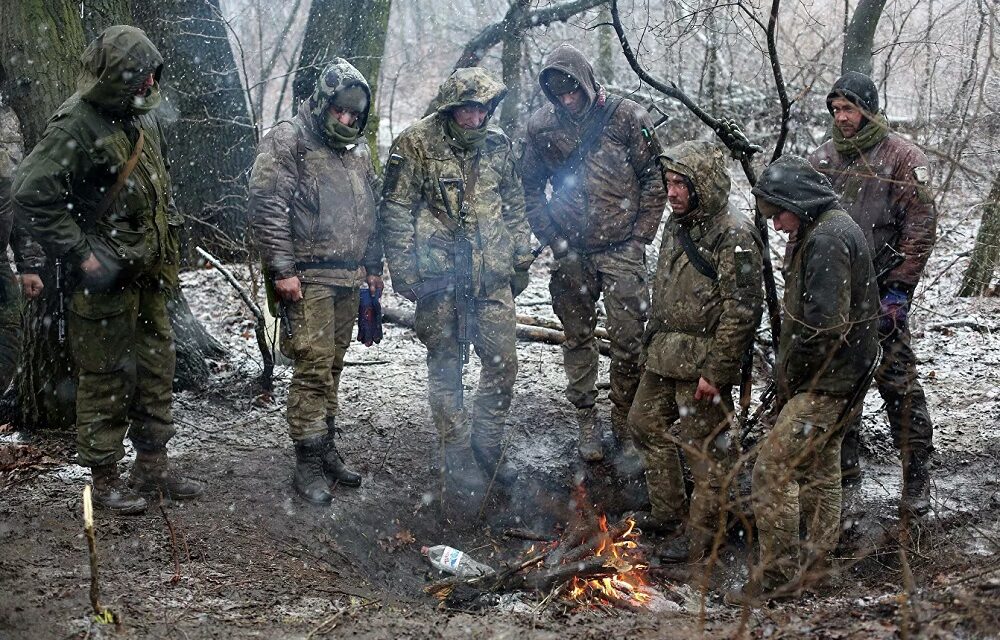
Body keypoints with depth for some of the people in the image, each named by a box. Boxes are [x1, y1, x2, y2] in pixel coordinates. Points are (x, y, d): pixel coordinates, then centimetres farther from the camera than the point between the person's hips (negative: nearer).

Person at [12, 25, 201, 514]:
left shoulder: (143, 118, 9)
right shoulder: (76, 126, -18)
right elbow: (31, 197, -23)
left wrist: (168, 233, 15)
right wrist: (81, 255, -21)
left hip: (146, 276, 8)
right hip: (105, 278, -8)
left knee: (156, 368, 14)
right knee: (107, 379, 1)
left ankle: (153, 465, 27)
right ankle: (104, 479, 13)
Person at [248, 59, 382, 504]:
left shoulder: (358, 150, 16)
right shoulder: (288, 141, -7)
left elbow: (371, 213, 24)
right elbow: (266, 206, -14)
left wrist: (374, 266, 20)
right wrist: (282, 270, -17)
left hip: (347, 279, 7)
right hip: (308, 278, -7)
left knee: (332, 367, 13)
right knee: (313, 368, -9)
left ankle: (327, 450, 22)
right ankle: (308, 464, -2)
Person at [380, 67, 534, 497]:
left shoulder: (498, 144, 8)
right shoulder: (416, 144, -7)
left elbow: (514, 206, 18)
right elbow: (396, 210, -5)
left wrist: (521, 258, 16)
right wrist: (403, 269, -10)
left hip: (492, 274, 4)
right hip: (439, 273, -4)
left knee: (503, 361, 4)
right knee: (446, 365, 5)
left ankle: (488, 445, 22)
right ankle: (458, 457, 16)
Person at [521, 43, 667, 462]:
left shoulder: (627, 117, -5)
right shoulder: (542, 127, 2)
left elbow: (655, 178, -1)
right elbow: (531, 189, 10)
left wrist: (639, 237, -5)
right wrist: (553, 240, 1)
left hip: (622, 251, -2)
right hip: (572, 255, 2)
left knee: (628, 341, -2)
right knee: (578, 338, 10)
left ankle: (625, 420, 15)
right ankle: (586, 420, 23)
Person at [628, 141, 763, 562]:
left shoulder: (735, 236, -18)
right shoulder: (677, 225, 9)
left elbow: (741, 311, -21)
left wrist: (716, 371, -21)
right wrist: (653, 340, 21)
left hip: (702, 363, -10)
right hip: (665, 355, 10)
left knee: (704, 447, 1)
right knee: (646, 423, 19)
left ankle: (702, 534, 15)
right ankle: (667, 513, 33)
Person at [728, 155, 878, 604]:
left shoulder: (826, 239, -20)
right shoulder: (830, 229, 13)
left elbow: (822, 325, -27)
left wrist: (791, 376, -14)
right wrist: (790, 373, 11)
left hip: (825, 384, -11)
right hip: (838, 382, 11)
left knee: (773, 471, -9)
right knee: (820, 470, 22)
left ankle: (779, 576, -2)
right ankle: (816, 559, 37)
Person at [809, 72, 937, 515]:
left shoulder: (903, 158, -5)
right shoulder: (821, 160, 10)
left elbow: (921, 228, -9)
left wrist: (899, 290, -13)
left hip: (880, 293, -5)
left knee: (897, 381, -6)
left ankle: (916, 475, 4)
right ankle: (844, 460, 26)